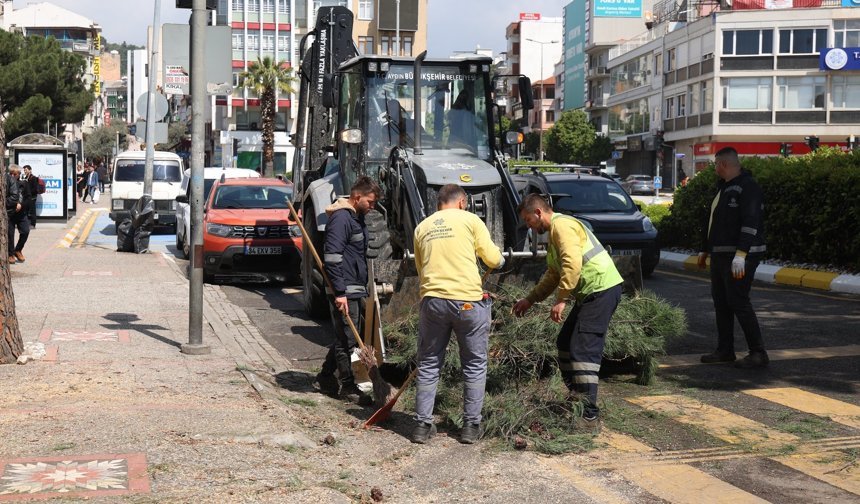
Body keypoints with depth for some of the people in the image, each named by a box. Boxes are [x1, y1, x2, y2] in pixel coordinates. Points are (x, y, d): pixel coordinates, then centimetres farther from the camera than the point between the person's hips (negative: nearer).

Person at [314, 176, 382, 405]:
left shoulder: (357, 218, 16)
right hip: (345, 291, -10)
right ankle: (348, 387, 7)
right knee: (346, 340, -2)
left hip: (355, 289, 10)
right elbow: (332, 257, -21)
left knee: (345, 338, 16)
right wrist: (340, 293, -24)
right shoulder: (341, 218, -15)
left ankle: (325, 378, 27)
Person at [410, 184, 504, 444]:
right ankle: (471, 426, 12)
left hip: (432, 300, 3)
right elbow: (493, 259, 2)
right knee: (475, 365, 10)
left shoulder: (422, 227, 14)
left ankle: (423, 425, 12)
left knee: (428, 364, 12)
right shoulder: (470, 220, 2)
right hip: (468, 301, -3)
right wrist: (500, 258, 25)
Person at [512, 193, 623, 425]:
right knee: (565, 343, 16)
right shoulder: (555, 232, 22)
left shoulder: (562, 225, -12)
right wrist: (529, 300, 25)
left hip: (601, 290, -11)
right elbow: (553, 275, 28)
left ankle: (590, 414, -12)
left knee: (583, 350, -13)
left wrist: (560, 300, -24)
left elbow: (572, 264, -25)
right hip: (589, 293, 11)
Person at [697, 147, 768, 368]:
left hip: (740, 256, -10)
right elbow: (713, 221, 25)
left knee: (738, 302, -11)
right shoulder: (723, 187, 17)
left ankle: (758, 353, -6)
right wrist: (705, 249, 29)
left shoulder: (748, 188, -14)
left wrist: (740, 255, -29)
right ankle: (725, 350, 19)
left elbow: (750, 224, -23)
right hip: (720, 254, 10)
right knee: (720, 301, 11)